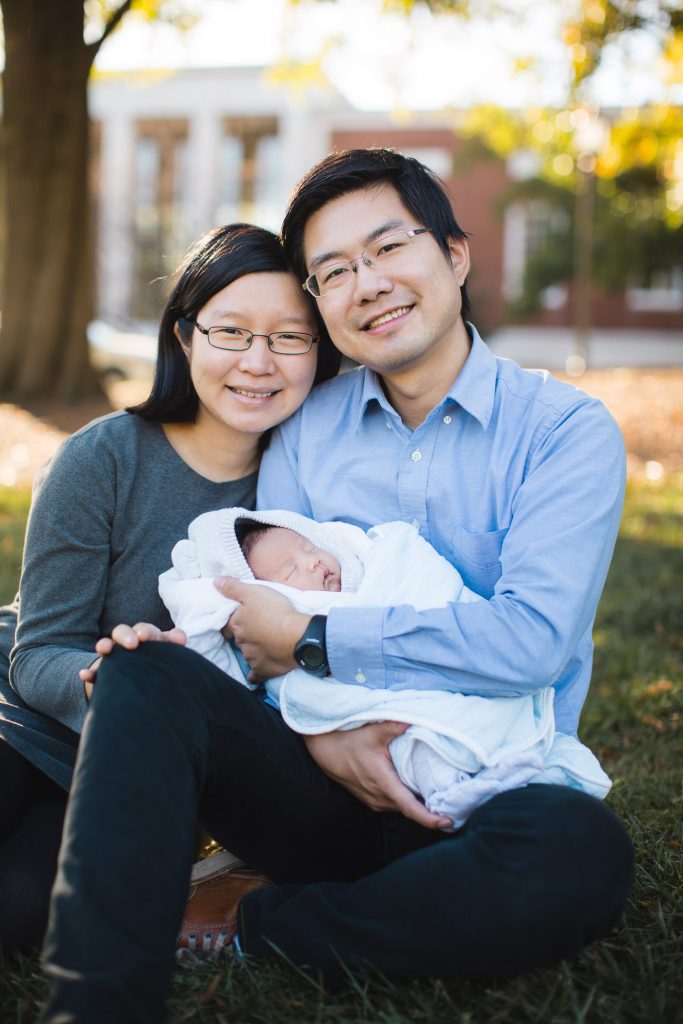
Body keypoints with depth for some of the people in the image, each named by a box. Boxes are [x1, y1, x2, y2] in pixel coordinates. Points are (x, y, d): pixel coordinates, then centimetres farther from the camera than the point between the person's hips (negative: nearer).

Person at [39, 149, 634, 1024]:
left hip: (474, 809, -2)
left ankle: (246, 926, -18)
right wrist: (322, 731, -17)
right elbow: (269, 631, 5)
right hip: (324, 786, 2)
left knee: (584, 852, -36)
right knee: (148, 667, -22)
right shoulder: (304, 430, 9)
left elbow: (533, 638, -16)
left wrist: (313, 640, -12)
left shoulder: (565, 429, -3)